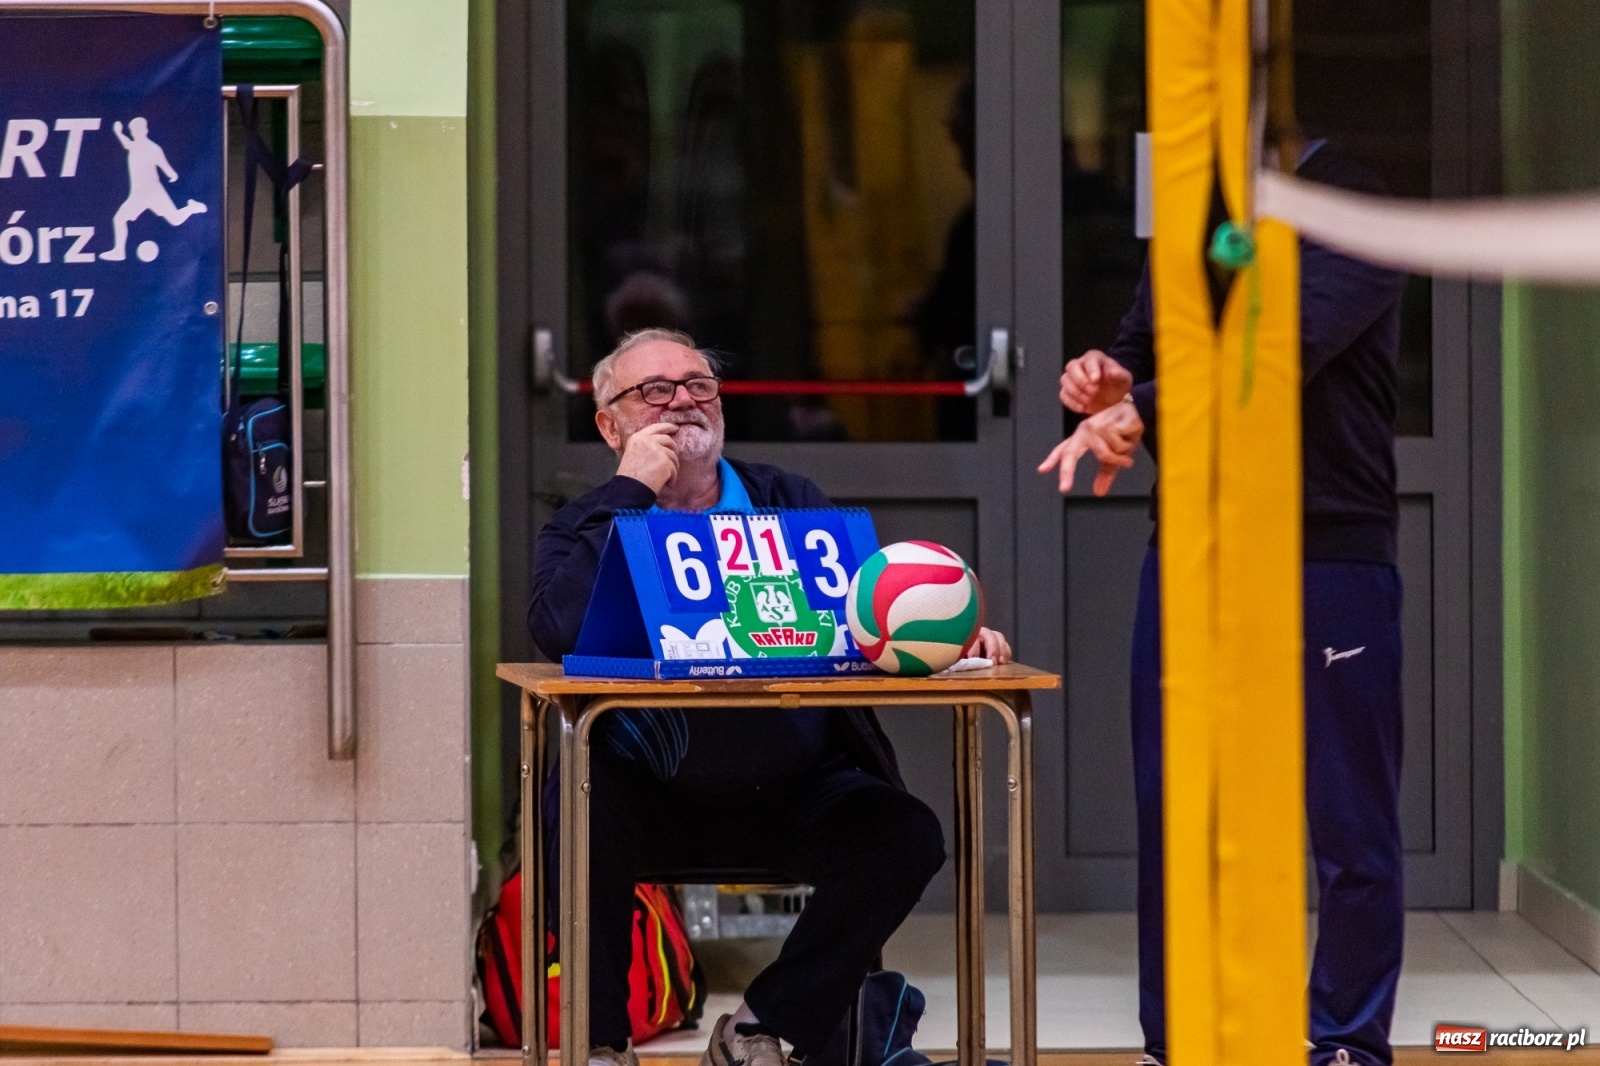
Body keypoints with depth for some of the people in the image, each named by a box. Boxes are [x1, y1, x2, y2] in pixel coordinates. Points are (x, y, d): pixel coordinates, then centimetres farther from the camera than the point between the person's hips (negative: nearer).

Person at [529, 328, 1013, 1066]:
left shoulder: (788, 503, 14)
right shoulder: (587, 529, 5)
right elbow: (559, 631, -17)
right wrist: (631, 491, -13)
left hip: (793, 796, 2)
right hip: (655, 802, -2)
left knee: (907, 835, -24)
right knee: (581, 803, -34)